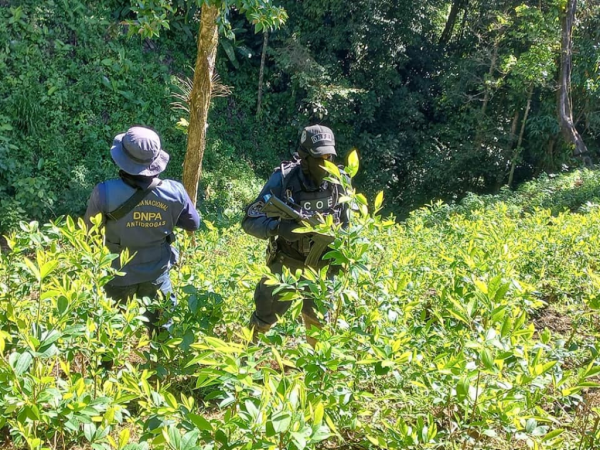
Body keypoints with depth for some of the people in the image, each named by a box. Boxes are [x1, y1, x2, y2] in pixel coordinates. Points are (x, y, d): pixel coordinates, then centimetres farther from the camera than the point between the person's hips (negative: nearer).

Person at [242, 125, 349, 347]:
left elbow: (345, 225, 7)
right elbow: (250, 221, -21)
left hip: (321, 264, 3)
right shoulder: (282, 180, -21)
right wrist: (278, 228, -39)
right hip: (286, 261, -2)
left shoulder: (338, 182, -10)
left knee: (319, 323, 15)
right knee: (266, 316, 11)